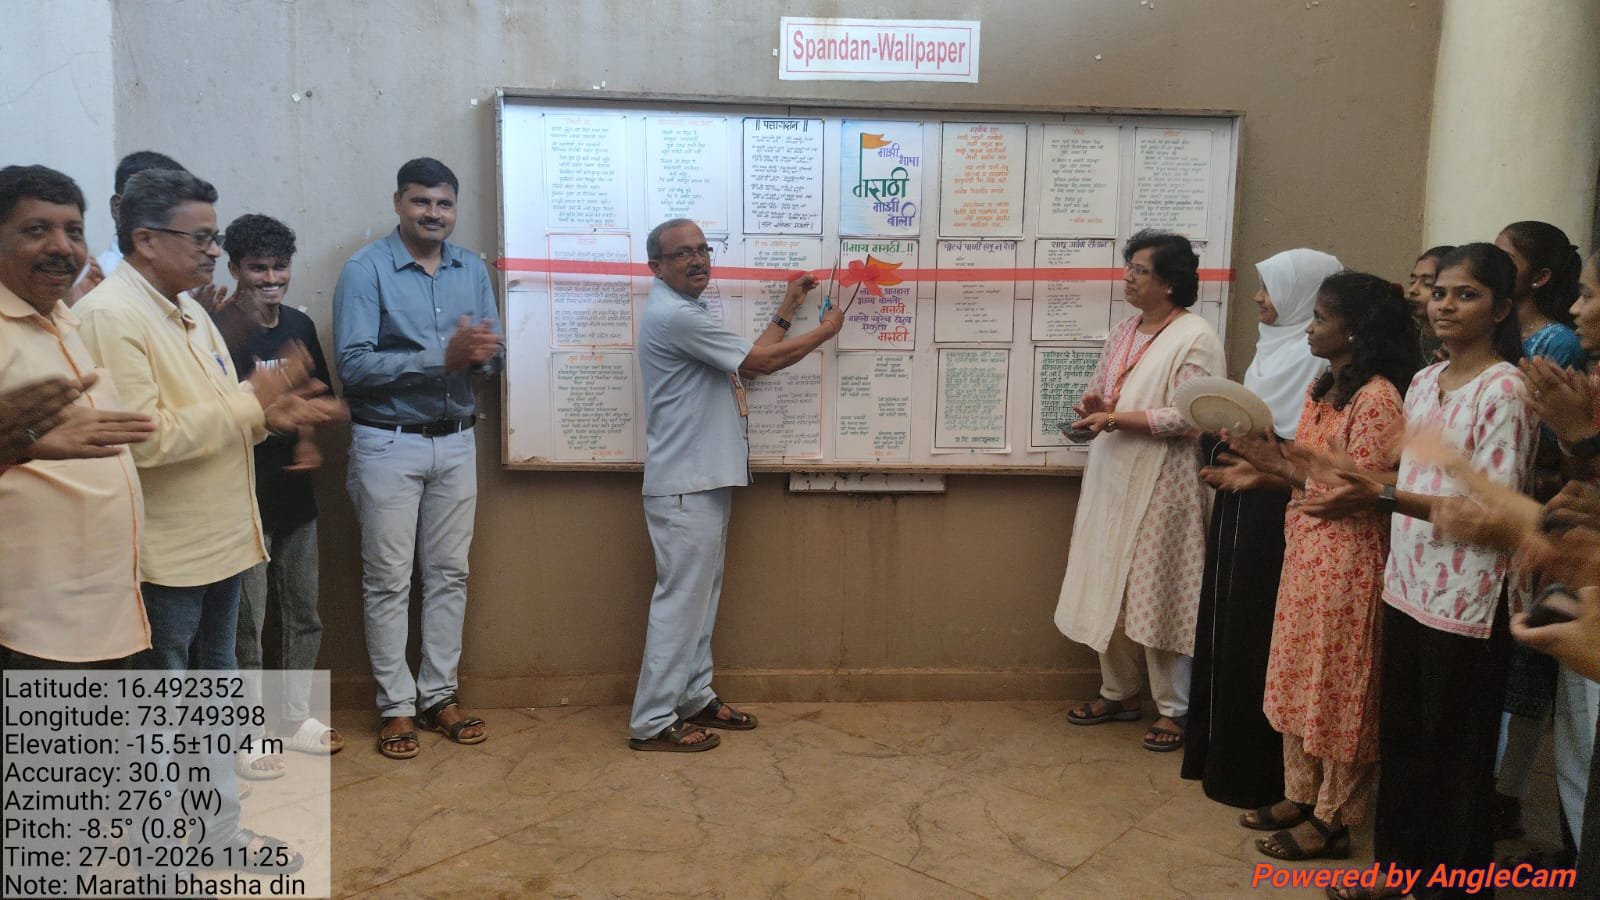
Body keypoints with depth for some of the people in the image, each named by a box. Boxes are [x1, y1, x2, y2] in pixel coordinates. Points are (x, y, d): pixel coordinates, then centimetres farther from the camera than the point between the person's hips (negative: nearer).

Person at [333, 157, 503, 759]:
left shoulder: (472, 270, 6)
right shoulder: (365, 270, -8)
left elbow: (493, 356, 5)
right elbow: (354, 365, -18)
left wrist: (483, 353, -19)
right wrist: (443, 357, -25)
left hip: (456, 441, 5)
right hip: (388, 443, -4)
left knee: (449, 573, 10)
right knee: (389, 580, 3)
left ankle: (439, 696, 22)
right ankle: (396, 706, 14)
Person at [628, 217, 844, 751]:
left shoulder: (684, 313, 18)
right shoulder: (673, 315, -17)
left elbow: (747, 361, 18)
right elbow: (761, 362, -15)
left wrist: (787, 310, 18)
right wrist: (825, 332, -2)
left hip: (704, 482, 11)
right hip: (685, 487, -11)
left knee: (701, 595, 15)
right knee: (681, 599, -6)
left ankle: (694, 698, 25)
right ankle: (652, 722, 1)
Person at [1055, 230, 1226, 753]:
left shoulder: (1194, 339, -12)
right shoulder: (1125, 331, 13)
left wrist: (1119, 418, -22)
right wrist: (1096, 406, -3)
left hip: (1161, 485, -8)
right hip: (1112, 479, 8)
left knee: (1157, 593, -1)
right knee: (1108, 588, 13)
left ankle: (1173, 710, 13)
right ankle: (1118, 693, 29)